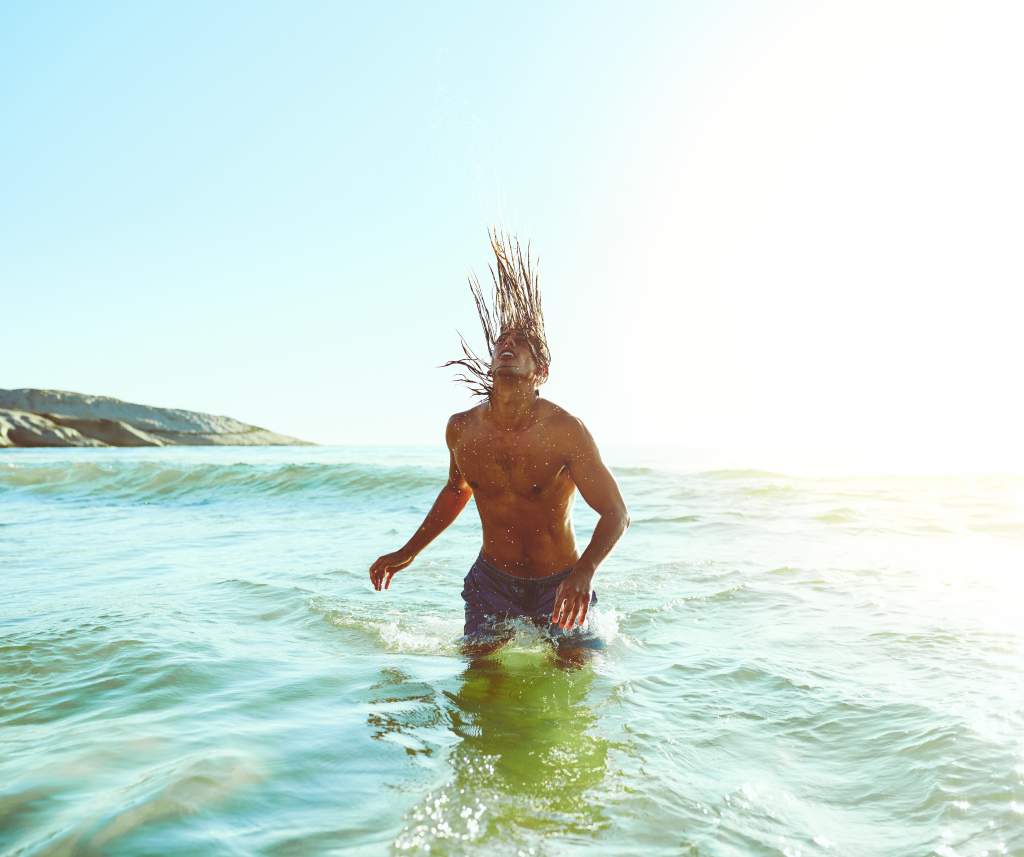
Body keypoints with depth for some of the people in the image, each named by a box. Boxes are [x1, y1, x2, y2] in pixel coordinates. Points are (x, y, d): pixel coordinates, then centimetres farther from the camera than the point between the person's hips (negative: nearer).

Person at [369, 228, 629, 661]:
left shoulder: (564, 430, -22)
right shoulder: (461, 429, -9)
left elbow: (615, 514, -18)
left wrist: (583, 572, -36)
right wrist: (408, 552, 11)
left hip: (557, 585, -2)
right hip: (492, 580, 3)